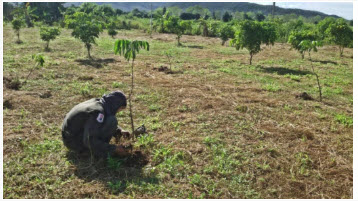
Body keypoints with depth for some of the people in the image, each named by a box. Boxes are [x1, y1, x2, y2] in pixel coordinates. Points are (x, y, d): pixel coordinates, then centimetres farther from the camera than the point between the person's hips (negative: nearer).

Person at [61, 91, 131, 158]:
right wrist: (114, 149, -25)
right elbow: (90, 142, -31)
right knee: (112, 121, -22)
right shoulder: (98, 112, -26)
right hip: (74, 142, -10)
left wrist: (120, 131, 7)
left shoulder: (97, 102, 1)